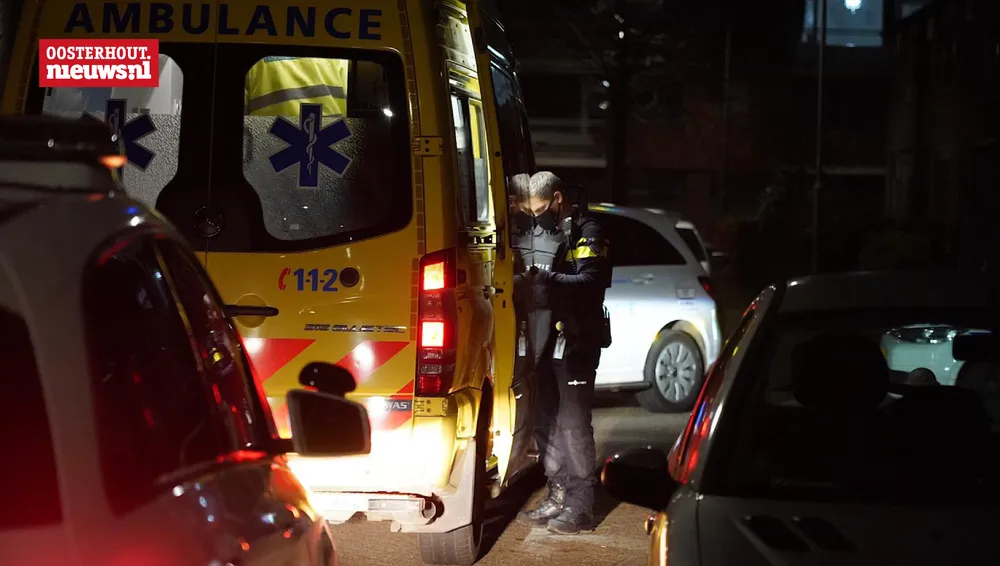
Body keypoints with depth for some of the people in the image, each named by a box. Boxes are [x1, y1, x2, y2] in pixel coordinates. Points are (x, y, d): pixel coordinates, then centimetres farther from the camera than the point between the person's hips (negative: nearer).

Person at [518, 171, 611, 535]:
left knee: (573, 424, -7)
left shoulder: (586, 232, -8)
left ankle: (580, 507, -1)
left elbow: (590, 282, -21)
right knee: (546, 421, 10)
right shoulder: (550, 232, 17)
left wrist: (548, 279, -36)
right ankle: (559, 496, 18)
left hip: (577, 343, -8)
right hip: (550, 342, 8)